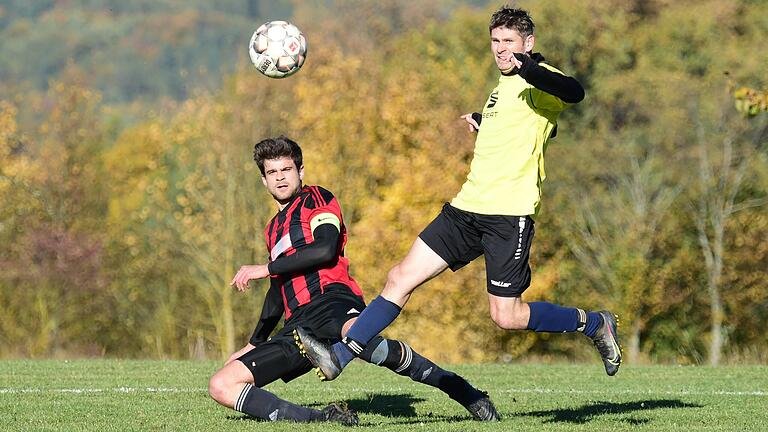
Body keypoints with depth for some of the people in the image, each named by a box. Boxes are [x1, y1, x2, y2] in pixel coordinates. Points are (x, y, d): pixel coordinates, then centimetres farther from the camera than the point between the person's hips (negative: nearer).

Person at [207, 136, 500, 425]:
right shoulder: (273, 229, 32)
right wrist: (253, 344, 46)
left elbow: (325, 249, -9)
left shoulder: (316, 199, 10)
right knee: (221, 386, -10)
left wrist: (265, 268, -4)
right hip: (298, 327, 8)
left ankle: (466, 393, -35)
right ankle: (321, 419, -22)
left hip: (332, 302, -8)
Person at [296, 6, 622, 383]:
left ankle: (594, 324, 13)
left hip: (510, 214, -8)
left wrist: (525, 67, -44)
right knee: (401, 278, -1)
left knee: (507, 317, -8)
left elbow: (574, 93, -32)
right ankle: (340, 355, -2)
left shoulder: (538, 81, -7)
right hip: (468, 207, 8)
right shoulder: (503, 87, 21)